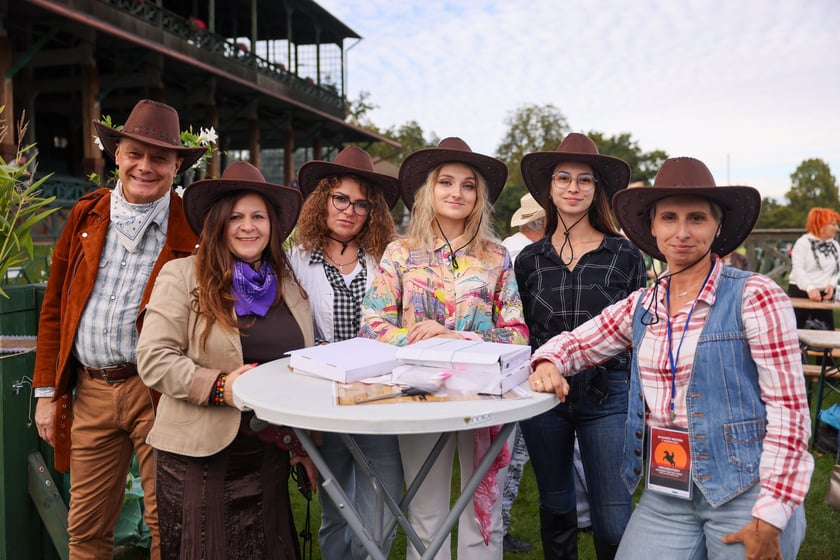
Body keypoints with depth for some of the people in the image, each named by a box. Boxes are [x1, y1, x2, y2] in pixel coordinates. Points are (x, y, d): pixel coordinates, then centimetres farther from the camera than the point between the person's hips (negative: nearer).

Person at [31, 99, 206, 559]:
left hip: (158, 392, -4)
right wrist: (47, 391, 9)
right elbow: (53, 307, 12)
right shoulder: (86, 216, 8)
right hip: (90, 392, 4)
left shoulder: (193, 228, -4)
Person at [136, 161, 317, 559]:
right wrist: (219, 386, -22)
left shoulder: (290, 284, 9)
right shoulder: (182, 276, -4)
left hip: (270, 457, 4)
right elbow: (153, 359, -11)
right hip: (199, 455, -4)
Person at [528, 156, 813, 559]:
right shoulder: (641, 306, 6)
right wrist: (548, 364, -7)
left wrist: (771, 518, -15)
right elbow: (574, 342, 16)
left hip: (746, 492, -4)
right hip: (665, 495, 4)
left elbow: (789, 408, -11)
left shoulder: (755, 296, -8)